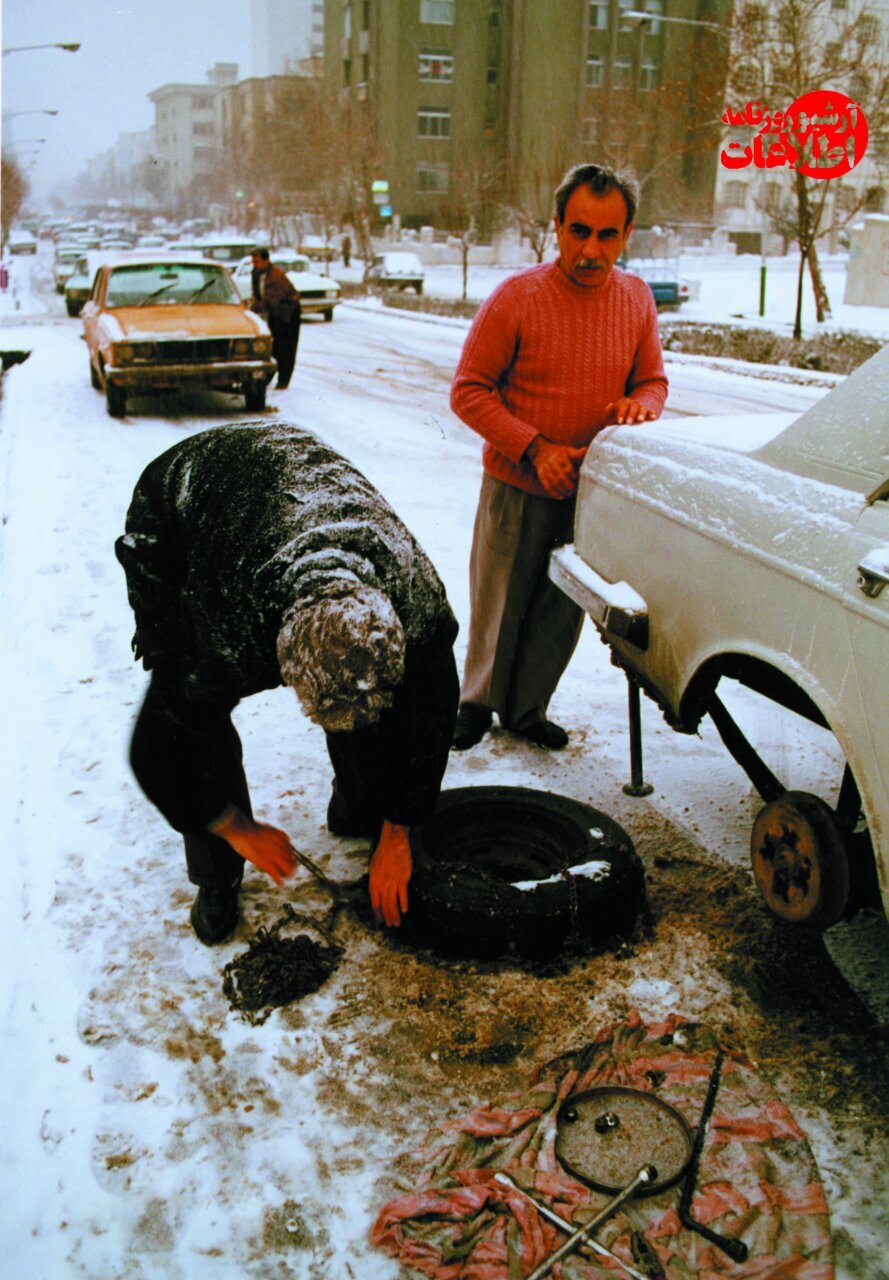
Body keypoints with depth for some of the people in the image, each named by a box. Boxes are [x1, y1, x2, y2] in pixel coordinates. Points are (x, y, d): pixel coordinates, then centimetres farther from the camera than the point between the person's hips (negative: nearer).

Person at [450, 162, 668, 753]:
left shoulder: (637, 299, 0)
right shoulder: (518, 296, -13)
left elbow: (653, 379, 11)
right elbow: (468, 390, -11)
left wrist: (641, 404, -15)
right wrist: (536, 449, -20)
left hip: (593, 488, 4)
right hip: (518, 487, -3)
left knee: (562, 613, 13)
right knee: (498, 607, 10)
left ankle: (527, 709, 33)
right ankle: (479, 700, 33)